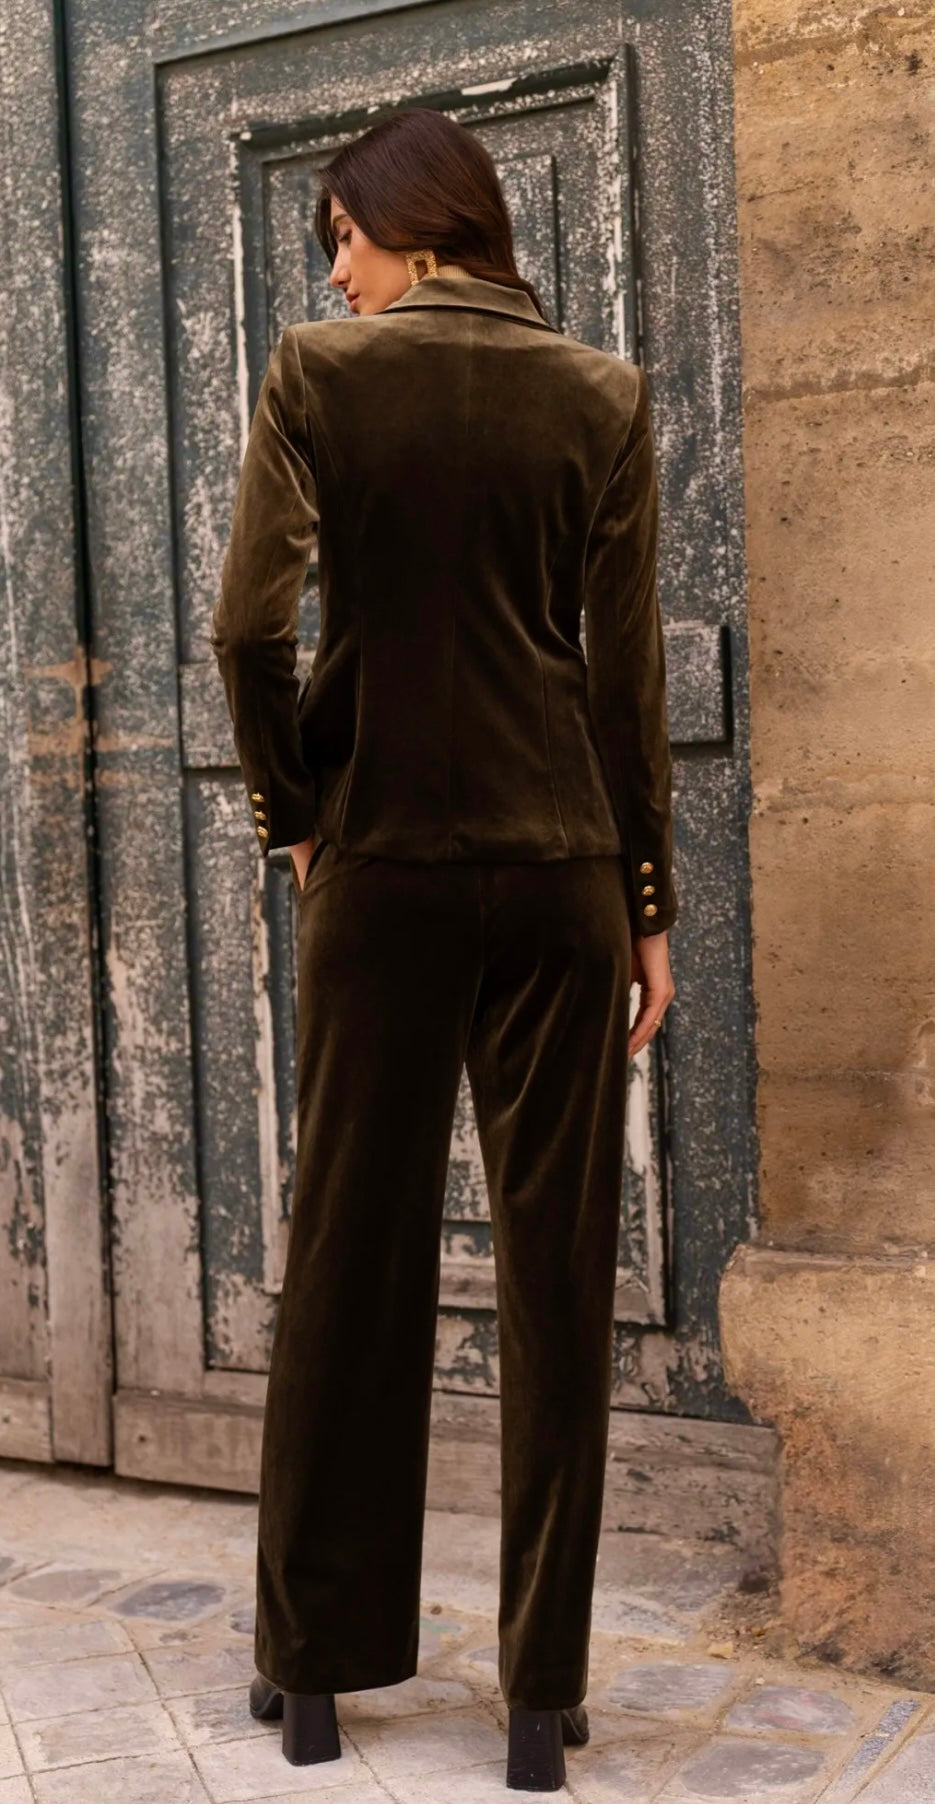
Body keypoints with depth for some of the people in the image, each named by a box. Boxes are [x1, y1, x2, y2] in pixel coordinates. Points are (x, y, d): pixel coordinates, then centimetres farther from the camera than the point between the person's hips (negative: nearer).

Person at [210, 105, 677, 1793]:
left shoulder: (319, 372, -1)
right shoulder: (603, 393, 3)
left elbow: (247, 624, -9)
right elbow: (628, 665, 2)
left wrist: (290, 812, 6)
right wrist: (649, 897, 6)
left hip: (381, 865, 0)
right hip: (563, 866, 1)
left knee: (351, 1259, 9)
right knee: (557, 1272, 6)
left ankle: (315, 1665, 21)